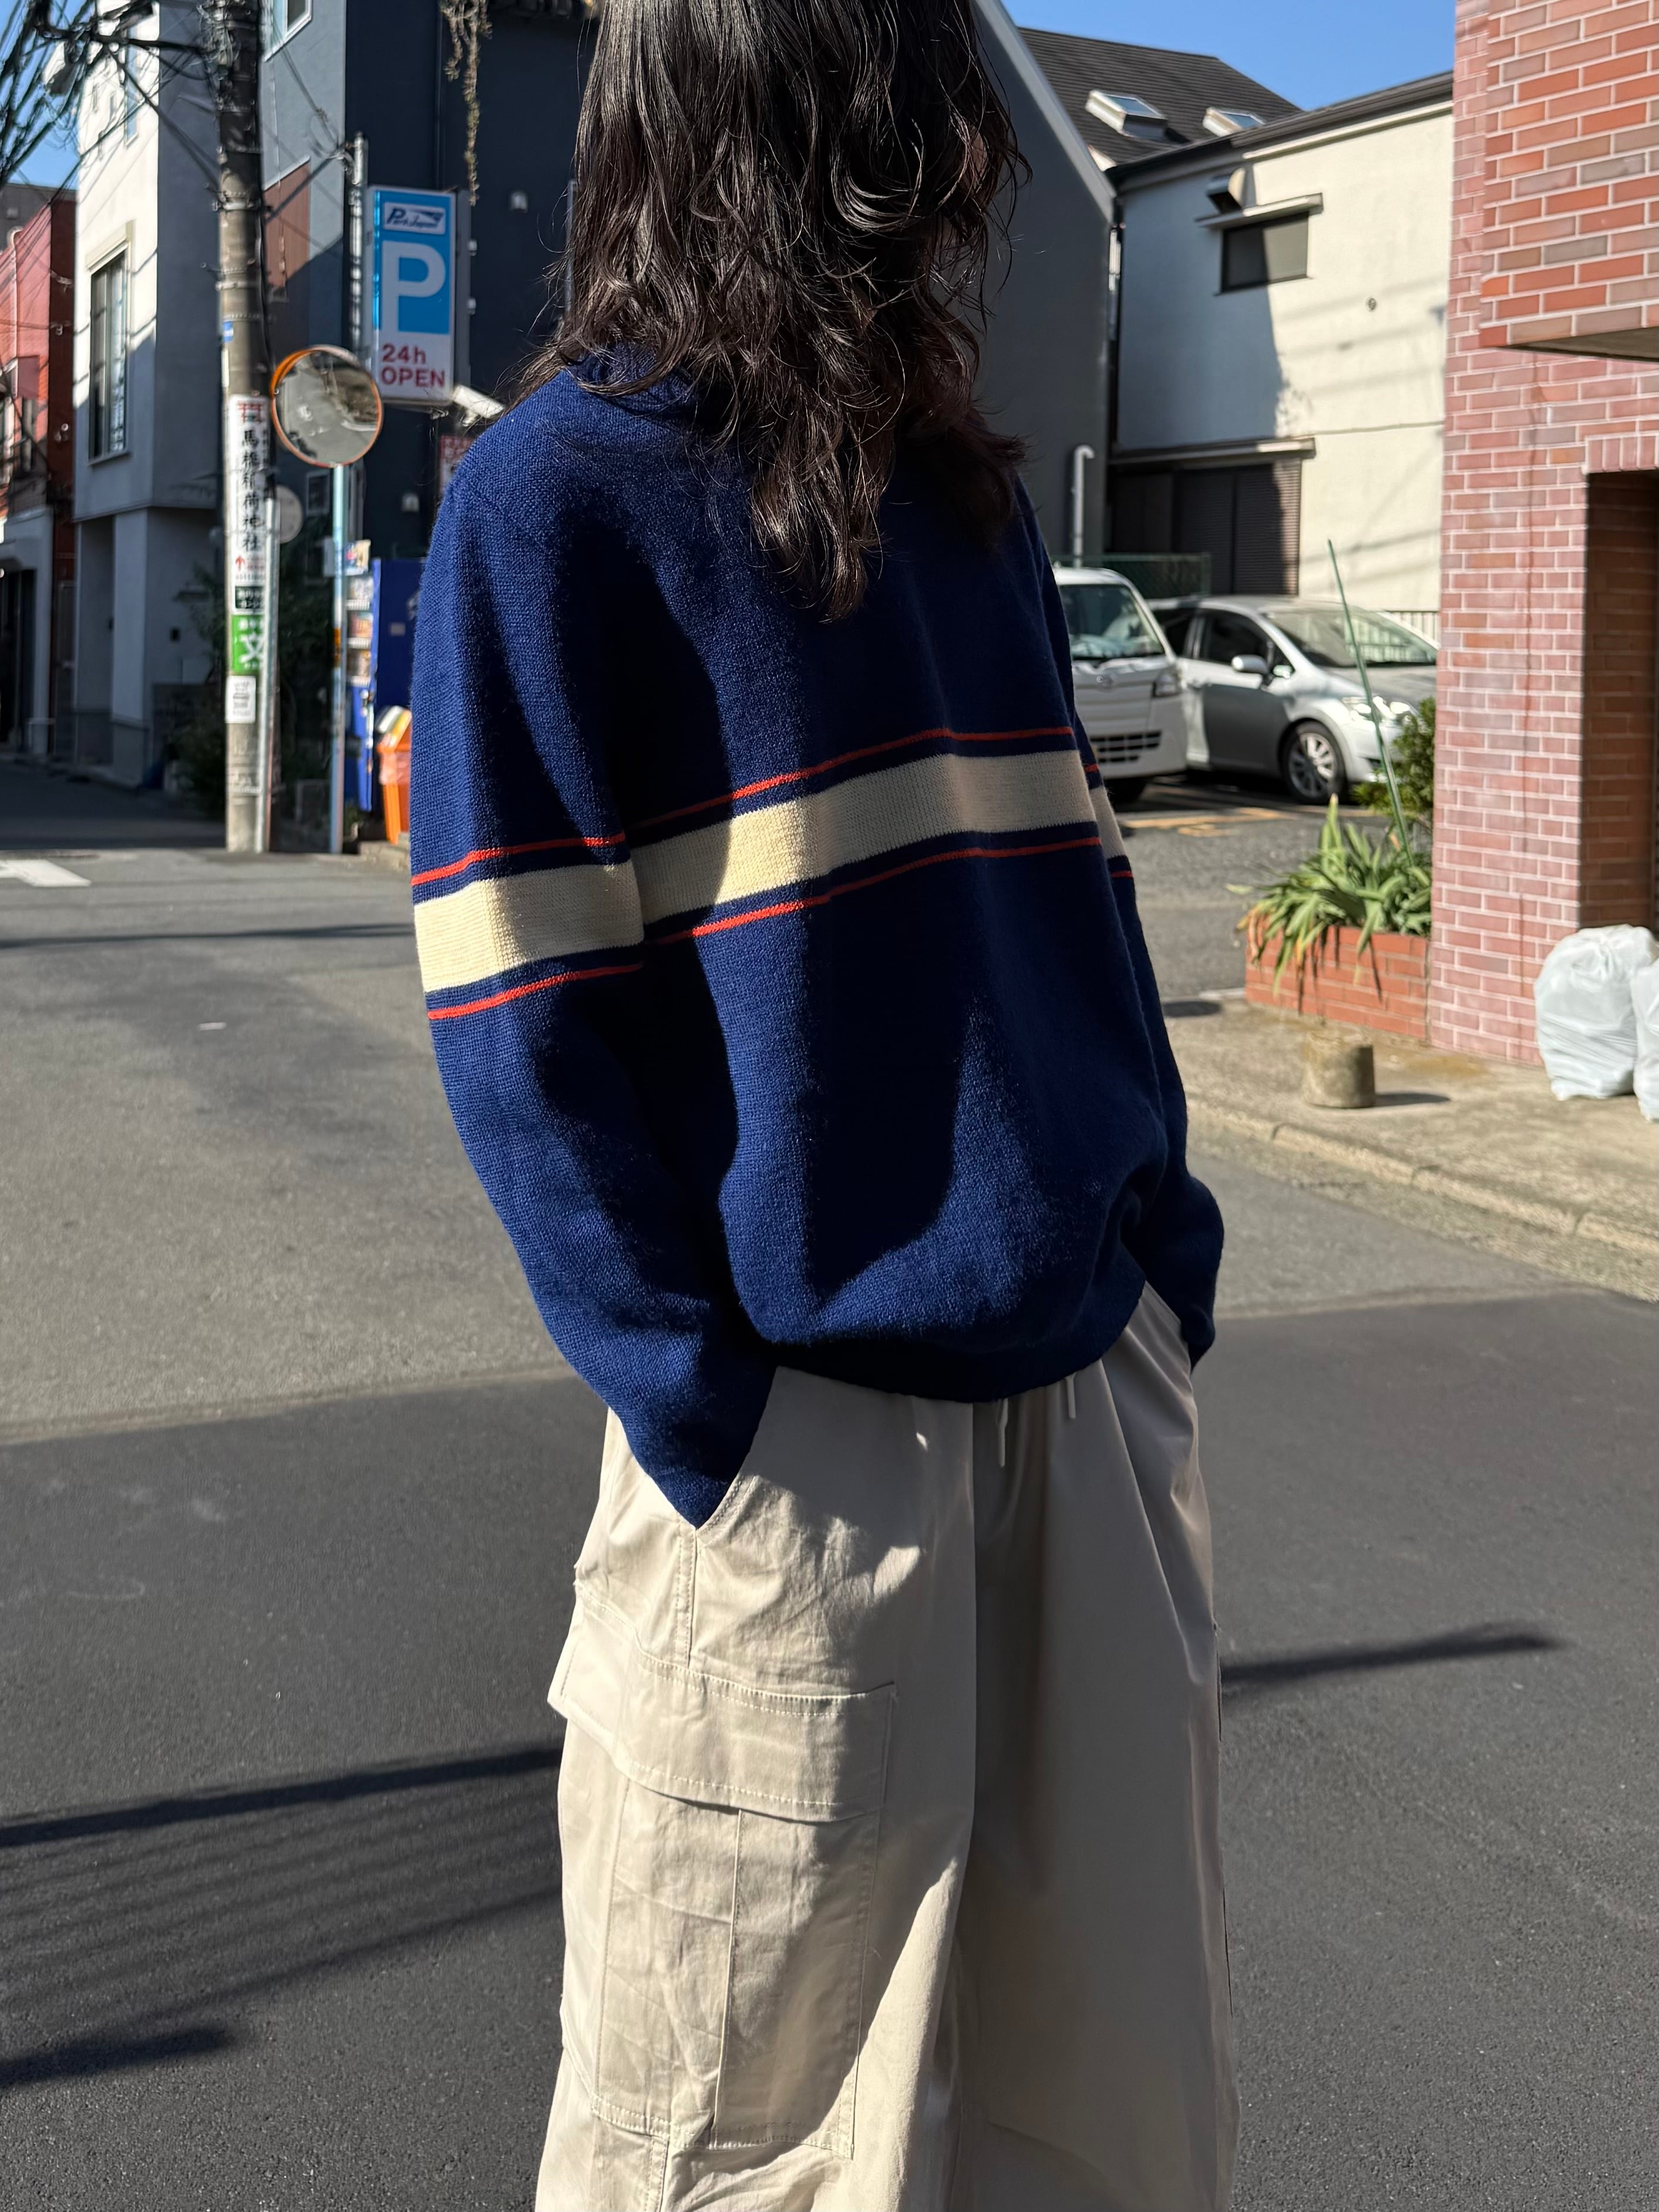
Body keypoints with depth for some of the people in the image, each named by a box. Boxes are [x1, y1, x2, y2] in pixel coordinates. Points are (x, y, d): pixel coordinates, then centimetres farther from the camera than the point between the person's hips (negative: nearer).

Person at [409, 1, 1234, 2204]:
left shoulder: (958, 490, 12)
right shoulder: (562, 498, -7)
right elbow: (522, 1031, -10)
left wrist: (1168, 1248, 6)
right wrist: (712, 1420, -15)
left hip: (1087, 1384, 6)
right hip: (803, 1443, -6)